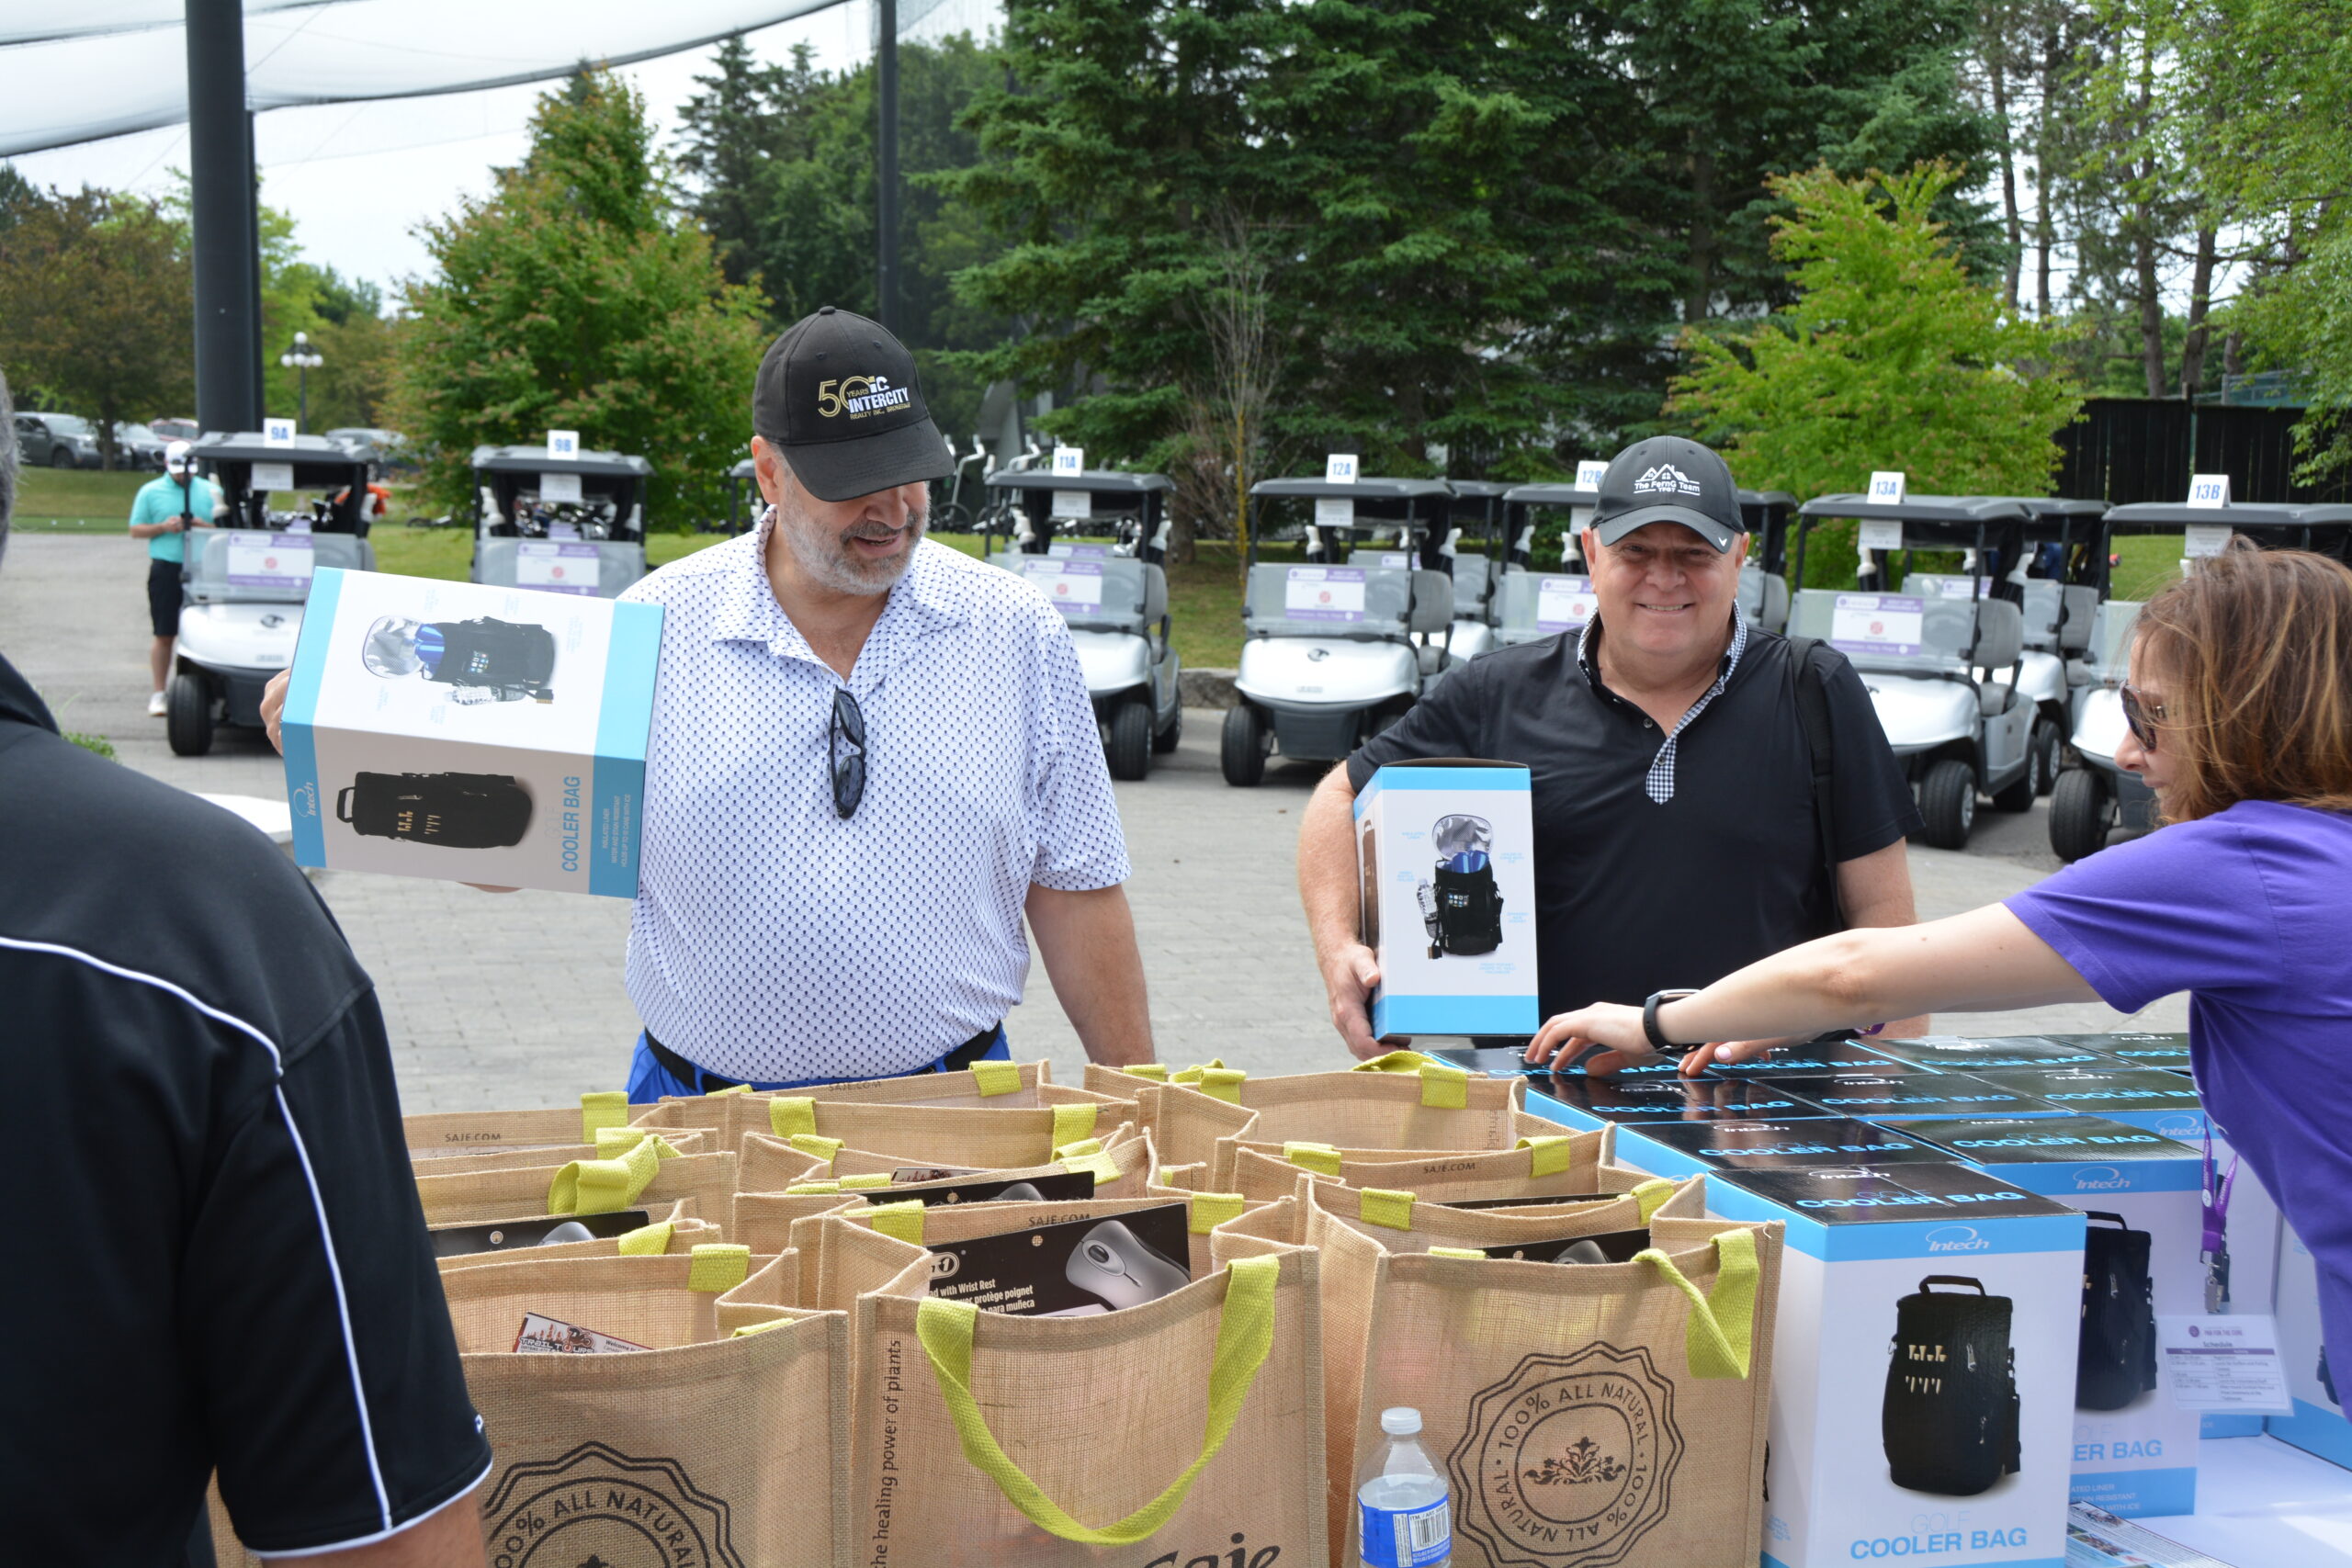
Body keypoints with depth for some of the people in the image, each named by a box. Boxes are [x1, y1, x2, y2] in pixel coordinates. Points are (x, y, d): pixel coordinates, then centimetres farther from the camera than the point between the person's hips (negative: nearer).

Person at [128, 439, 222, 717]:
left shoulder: (210, 490, 12)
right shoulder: (150, 491, 9)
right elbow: (136, 530, 9)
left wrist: (205, 526, -8)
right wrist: (163, 527, -9)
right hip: (166, 568, -1)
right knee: (164, 634, 0)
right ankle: (158, 694, 7)